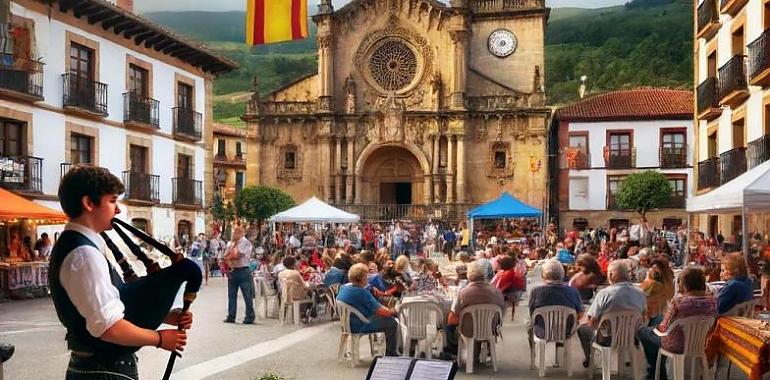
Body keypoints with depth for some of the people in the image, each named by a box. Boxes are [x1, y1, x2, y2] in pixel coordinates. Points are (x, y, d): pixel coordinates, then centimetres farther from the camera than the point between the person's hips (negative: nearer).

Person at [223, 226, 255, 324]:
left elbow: (237, 255, -16)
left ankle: (250, 317, 1)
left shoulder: (245, 243, -8)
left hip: (243, 271, -7)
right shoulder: (230, 244, 15)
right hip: (232, 271, 7)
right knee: (231, 294, 9)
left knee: (247, 295, -3)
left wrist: (228, 257, 1)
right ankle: (231, 316, 15)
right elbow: (226, 256, 13)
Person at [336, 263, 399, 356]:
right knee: (392, 322, -2)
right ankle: (391, 354, 9)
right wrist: (393, 312, -3)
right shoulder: (362, 293, -27)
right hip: (359, 327, -10)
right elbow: (381, 311, -21)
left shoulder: (343, 287, -1)